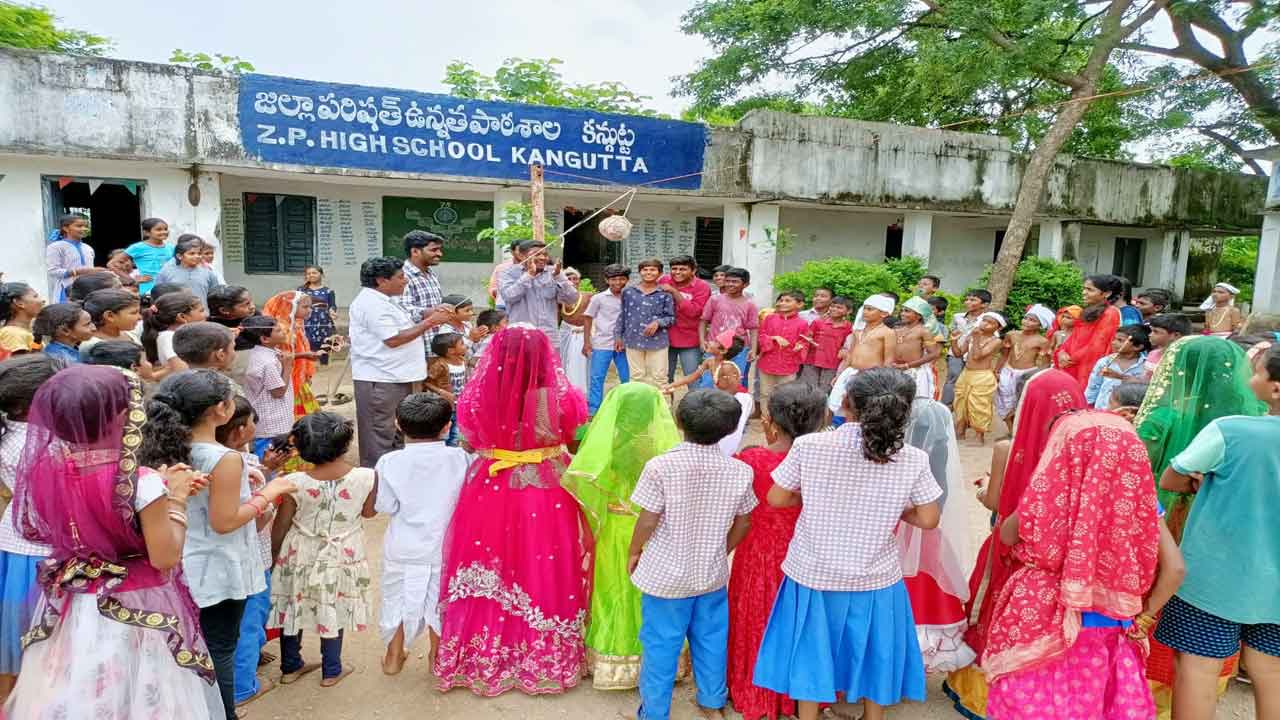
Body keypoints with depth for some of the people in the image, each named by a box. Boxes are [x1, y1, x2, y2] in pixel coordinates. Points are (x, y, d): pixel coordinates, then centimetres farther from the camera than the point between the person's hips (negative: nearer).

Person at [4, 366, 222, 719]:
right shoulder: (140, 482, -26)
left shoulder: (43, 469, -9)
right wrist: (176, 499, -9)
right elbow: (165, 558, -21)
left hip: (68, 606, 6)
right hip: (137, 610, -5)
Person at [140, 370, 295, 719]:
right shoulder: (225, 459, -26)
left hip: (182, 565, 8)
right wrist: (267, 494, -14)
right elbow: (224, 522, -22)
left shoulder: (166, 448, -3)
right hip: (218, 571, -8)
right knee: (219, 650, 8)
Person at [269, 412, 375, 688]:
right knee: (333, 611, 17)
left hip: (302, 555, 0)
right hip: (342, 557, 0)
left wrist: (272, 554, 10)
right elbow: (369, 512, -3)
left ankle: (290, 667, 38)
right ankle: (331, 671, 32)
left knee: (293, 607, 21)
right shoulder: (366, 477, -22)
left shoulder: (295, 483, -21)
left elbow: (280, 526, -7)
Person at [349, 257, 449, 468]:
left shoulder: (382, 300, 17)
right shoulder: (372, 304, -17)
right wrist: (429, 323, -18)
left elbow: (399, 329, 23)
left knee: (395, 435, 20)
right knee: (380, 437, -4)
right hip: (380, 381, -11)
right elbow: (393, 339, -23)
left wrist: (428, 318, 7)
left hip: (395, 377, 11)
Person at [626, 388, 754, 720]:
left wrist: (633, 554, 2)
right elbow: (743, 524, 0)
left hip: (666, 575, -3)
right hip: (713, 574, 3)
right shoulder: (739, 471, -10)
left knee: (661, 645, 12)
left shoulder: (660, 466, -21)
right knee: (711, 640, 22)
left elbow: (648, 521, -16)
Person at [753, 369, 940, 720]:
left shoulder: (809, 446, -17)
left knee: (811, 655, 19)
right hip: (875, 578, 1)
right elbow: (928, 520, -7)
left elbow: (776, 499, -8)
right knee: (872, 656, 24)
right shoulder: (913, 459, -14)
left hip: (814, 573, -1)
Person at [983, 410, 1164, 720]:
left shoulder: (1048, 499, -19)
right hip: (1110, 635, 3)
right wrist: (1142, 615, 5)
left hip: (1046, 633, -3)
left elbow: (1007, 535, 0)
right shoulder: (1139, 500, -12)